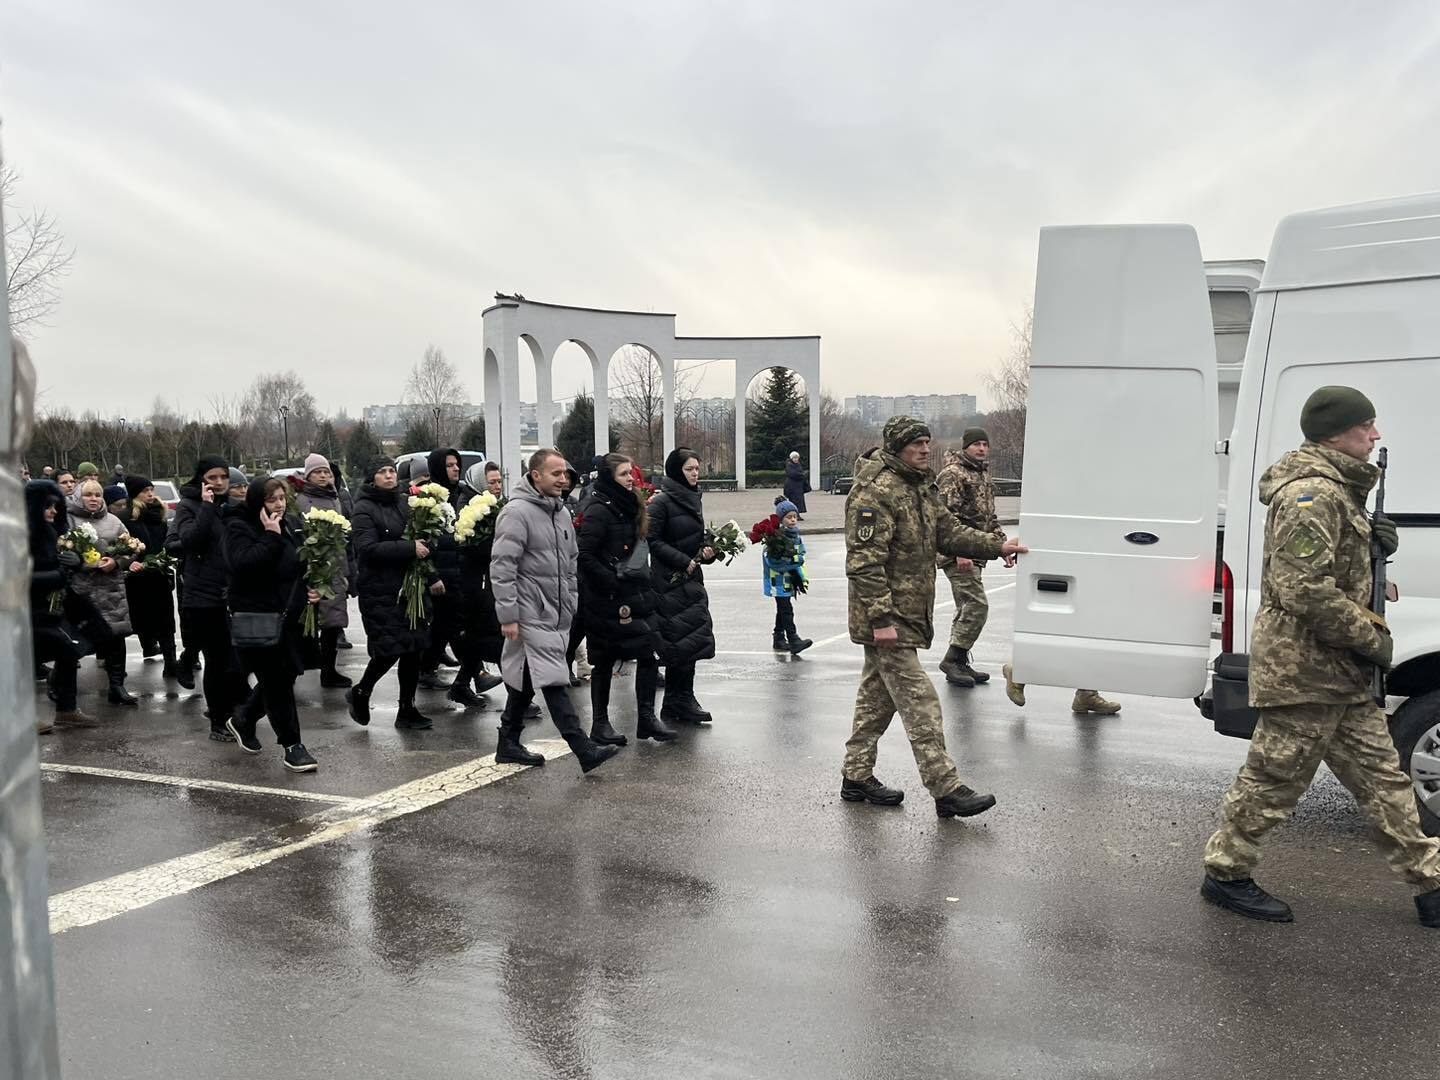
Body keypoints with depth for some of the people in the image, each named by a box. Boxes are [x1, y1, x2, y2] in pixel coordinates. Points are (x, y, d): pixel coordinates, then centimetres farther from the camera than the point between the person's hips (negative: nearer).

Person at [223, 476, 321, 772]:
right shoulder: (238, 527, -8)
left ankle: (243, 722, 36)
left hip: (288, 615, 7)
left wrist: (312, 588, 8)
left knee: (280, 678, 13)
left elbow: (301, 565, 24)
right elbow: (244, 562, -25)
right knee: (277, 681, -5)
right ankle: (291, 746, 3)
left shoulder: (288, 526, 12)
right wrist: (271, 536, -24)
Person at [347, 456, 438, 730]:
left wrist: (432, 577, 11)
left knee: (413, 648, 7)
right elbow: (368, 548, -20)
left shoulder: (405, 503, 11)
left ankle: (407, 709, 19)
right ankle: (360, 693, 19)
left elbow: (422, 541, 19)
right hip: (381, 592, -6)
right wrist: (410, 548, -23)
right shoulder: (364, 509, -7)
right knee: (389, 649, -8)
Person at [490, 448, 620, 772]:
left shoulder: (561, 513, 14)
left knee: (526, 679, 15)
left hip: (557, 613, 9)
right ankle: (584, 750, -11)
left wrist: (572, 602, 18)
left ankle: (509, 744, 26)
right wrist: (508, 615, -19)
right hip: (531, 615, -9)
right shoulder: (517, 512, -13)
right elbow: (502, 566, -17)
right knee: (554, 681, -9)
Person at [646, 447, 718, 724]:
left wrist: (707, 551, 2)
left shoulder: (693, 499, 14)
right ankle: (677, 704, 4)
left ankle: (683, 702, 16)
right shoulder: (661, 502, -10)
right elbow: (652, 541, -15)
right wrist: (684, 561, -17)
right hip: (670, 582, -8)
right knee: (680, 642, -6)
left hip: (692, 580, 8)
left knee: (692, 640, 8)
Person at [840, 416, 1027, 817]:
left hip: (909, 614, 10)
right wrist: (881, 618, -25)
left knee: (878, 695, 16)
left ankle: (857, 777, 26)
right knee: (919, 701, -8)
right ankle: (946, 790, -5)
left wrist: (998, 546, 4)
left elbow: (948, 533, 16)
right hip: (889, 619, -10)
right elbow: (865, 562, -22)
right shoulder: (875, 493, -18)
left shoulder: (921, 487, 15)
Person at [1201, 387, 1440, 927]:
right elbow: (1305, 589, -25)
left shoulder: (1338, 490, 16)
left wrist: (1374, 538, 7)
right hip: (1303, 665, -10)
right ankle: (1224, 874, 15)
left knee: (1380, 772, 15)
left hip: (1339, 668, 10)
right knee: (1277, 774, 0)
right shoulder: (1312, 495, -18)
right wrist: (1372, 637, -16)